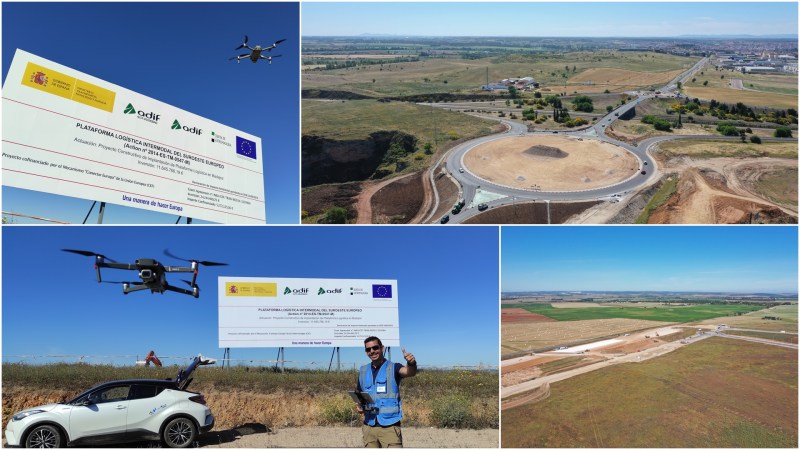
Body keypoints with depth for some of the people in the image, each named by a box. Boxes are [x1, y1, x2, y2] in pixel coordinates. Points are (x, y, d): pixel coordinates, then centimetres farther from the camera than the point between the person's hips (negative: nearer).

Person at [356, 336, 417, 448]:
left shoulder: (393, 368, -4)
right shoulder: (363, 371, 10)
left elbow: (410, 372, -24)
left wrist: (412, 363, -47)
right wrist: (359, 406, -1)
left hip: (389, 426, -5)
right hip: (369, 426, 5)